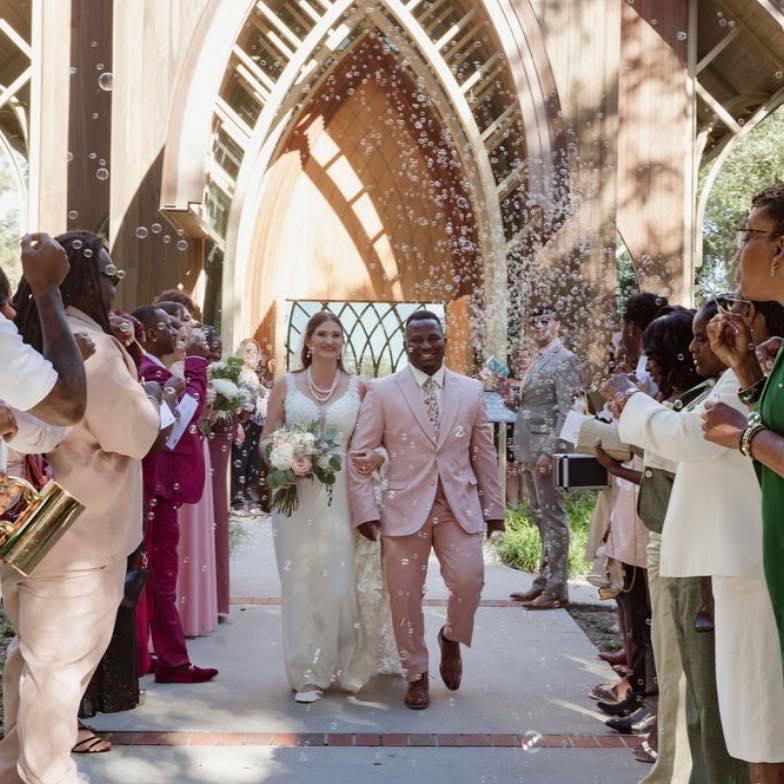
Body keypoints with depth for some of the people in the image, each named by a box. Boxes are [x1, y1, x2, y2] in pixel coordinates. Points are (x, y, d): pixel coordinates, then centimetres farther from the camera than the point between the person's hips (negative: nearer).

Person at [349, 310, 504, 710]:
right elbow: (360, 455, -2)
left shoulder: (471, 390, 8)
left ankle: (451, 639, 23)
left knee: (469, 580, -11)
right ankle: (416, 674, 26)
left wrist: (493, 507, 11)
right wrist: (365, 510, -7)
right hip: (405, 507, -1)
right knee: (405, 595, 4)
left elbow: (484, 453, 11)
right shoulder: (382, 392, -1)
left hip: (459, 505, 2)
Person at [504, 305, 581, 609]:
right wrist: (516, 404, 5)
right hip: (528, 450, 8)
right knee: (541, 518, 12)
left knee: (552, 517, -4)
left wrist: (549, 451, -20)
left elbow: (566, 410, -15)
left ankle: (556, 589, 2)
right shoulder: (538, 360, 18)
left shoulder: (564, 359, -8)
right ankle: (543, 582, 18)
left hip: (547, 448, -8)